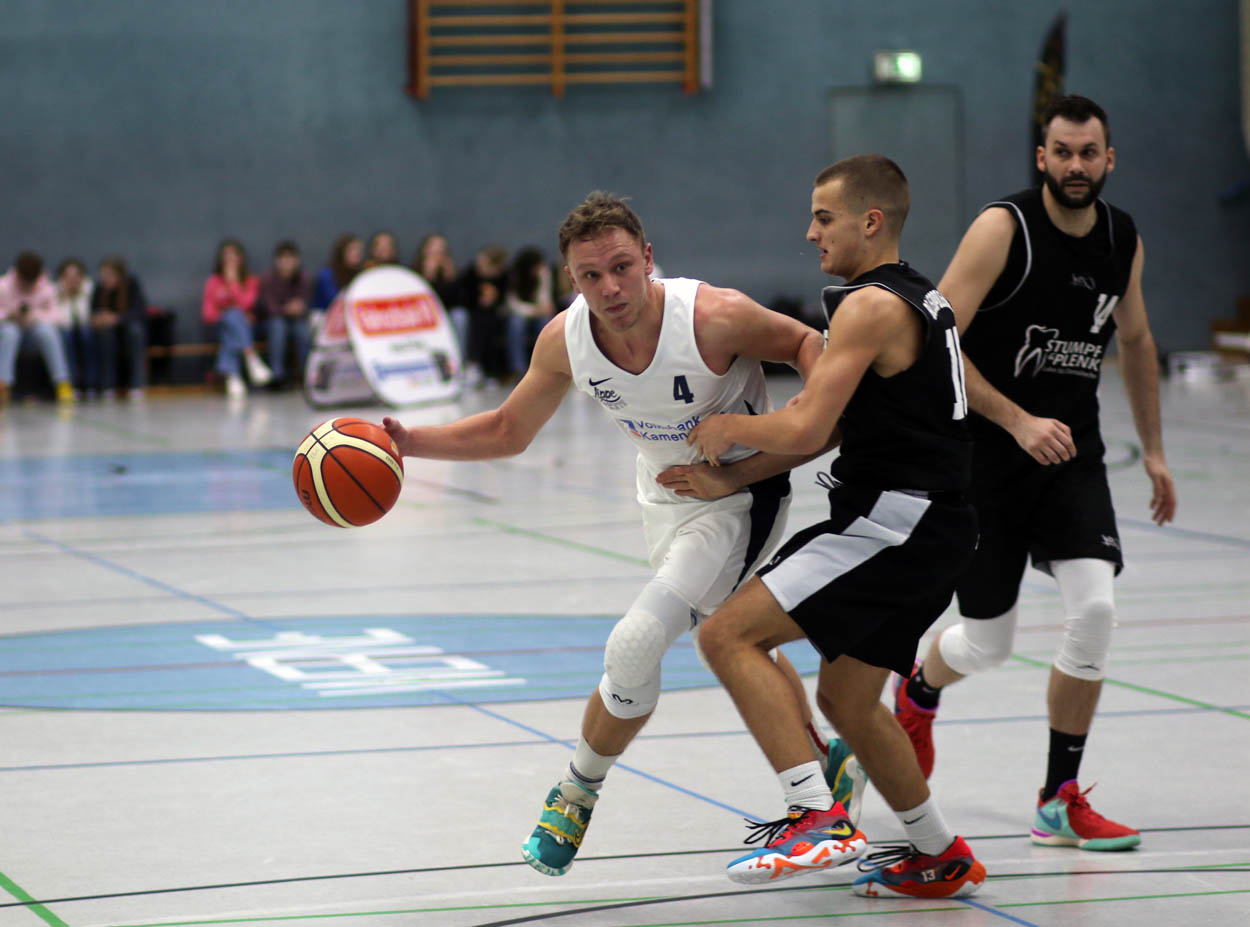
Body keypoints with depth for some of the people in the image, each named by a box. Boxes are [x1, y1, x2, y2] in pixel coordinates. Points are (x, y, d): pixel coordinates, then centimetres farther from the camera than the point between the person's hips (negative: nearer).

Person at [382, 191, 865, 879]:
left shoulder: (715, 318, -31)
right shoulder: (564, 339, -17)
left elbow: (804, 343, -13)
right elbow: (508, 432, -1)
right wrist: (408, 443, -15)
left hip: (741, 494, -6)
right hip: (665, 500, 6)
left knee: (636, 643, -21)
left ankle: (577, 791, 3)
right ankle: (822, 767, 48)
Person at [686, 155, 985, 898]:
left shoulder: (871, 306, -14)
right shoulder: (922, 299, 18)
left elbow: (804, 429, -20)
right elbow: (833, 428, 21)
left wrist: (729, 427, 0)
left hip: (894, 522, -10)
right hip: (936, 529, 10)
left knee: (728, 636, -14)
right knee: (846, 699, 21)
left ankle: (819, 820, -21)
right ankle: (942, 858, 31)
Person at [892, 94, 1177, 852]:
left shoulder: (1124, 240, 3)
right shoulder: (1004, 228, -15)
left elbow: (1135, 341, 21)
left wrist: (1153, 448, 21)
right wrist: (1018, 421, -26)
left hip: (1072, 455, 4)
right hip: (987, 453, -4)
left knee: (1095, 605, -17)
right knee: (988, 642, 4)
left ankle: (1061, 801, -4)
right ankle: (918, 692, 43)